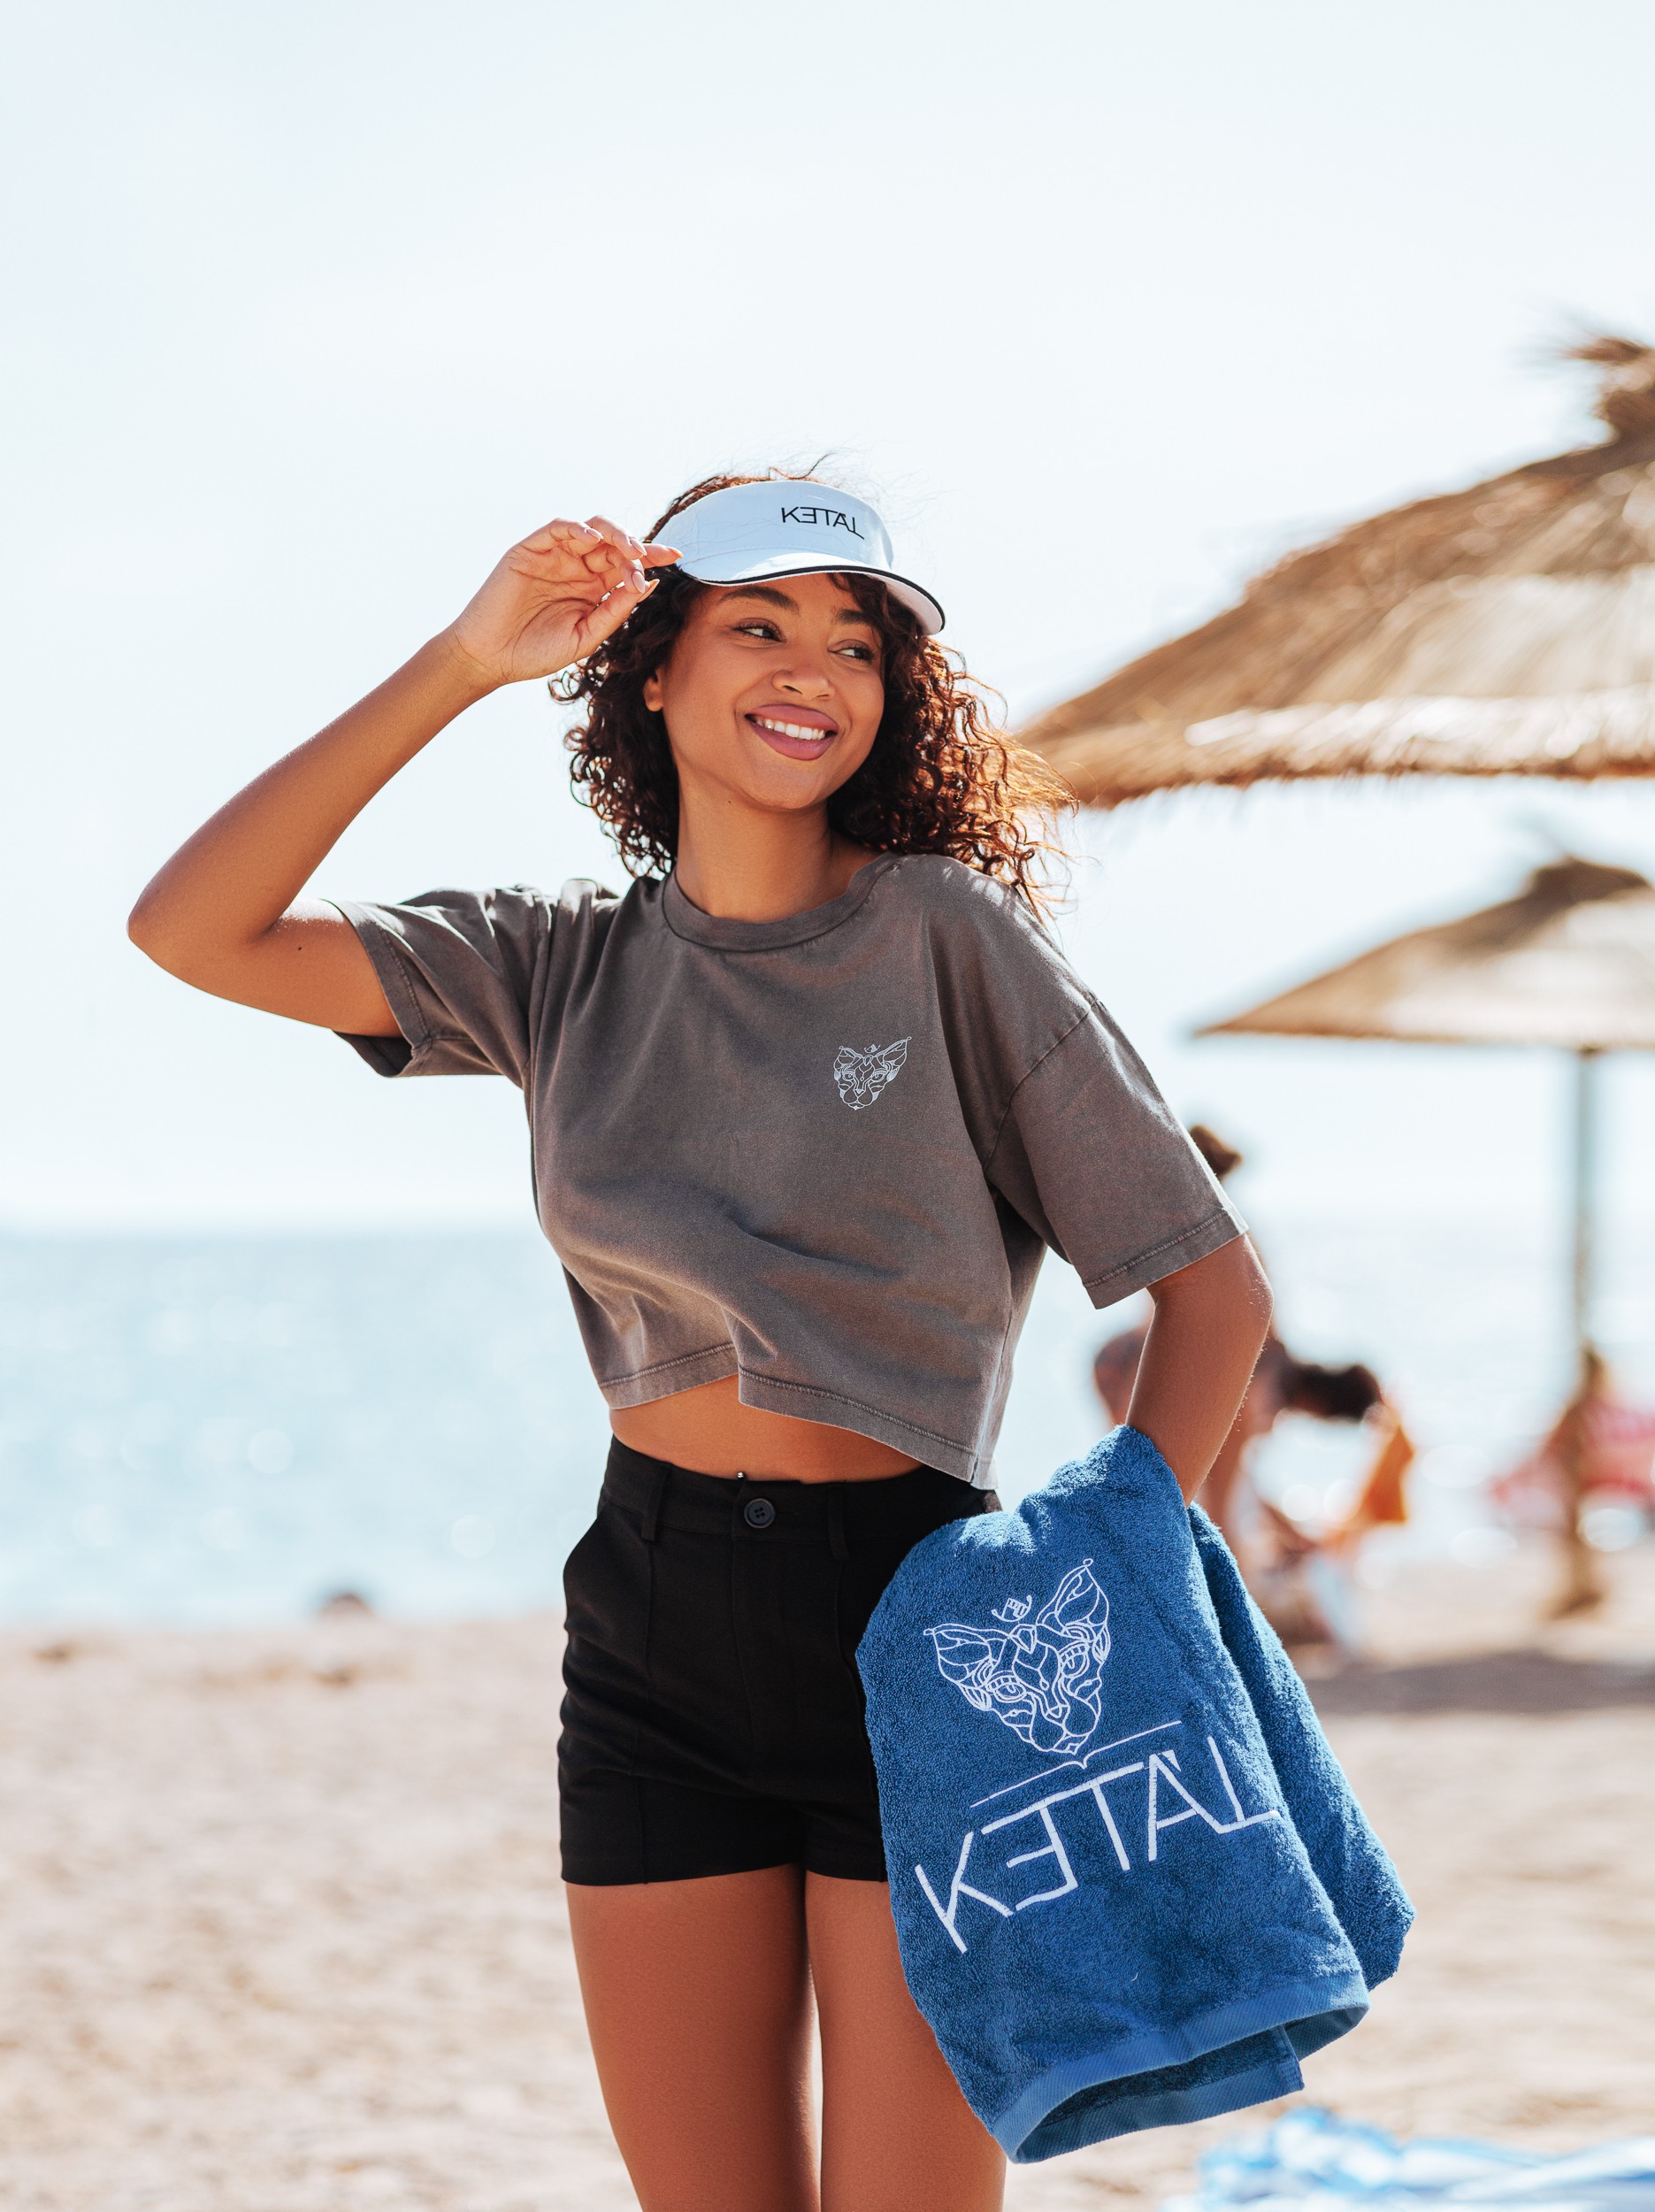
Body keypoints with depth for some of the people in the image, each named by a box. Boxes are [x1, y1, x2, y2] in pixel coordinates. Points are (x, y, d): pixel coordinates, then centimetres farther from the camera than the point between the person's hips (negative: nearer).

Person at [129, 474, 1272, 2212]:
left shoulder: (948, 939, -6)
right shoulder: (565, 967, 5)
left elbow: (1214, 1287, -5)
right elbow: (194, 932, -5)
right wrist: (458, 667, -8)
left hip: (909, 1619, -3)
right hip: (655, 1629, 4)